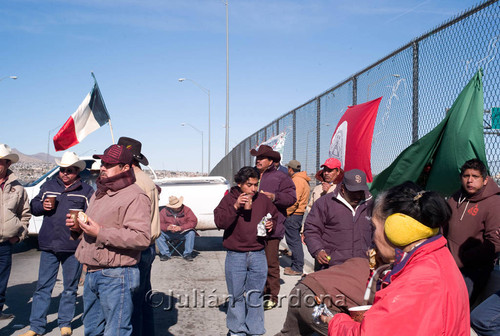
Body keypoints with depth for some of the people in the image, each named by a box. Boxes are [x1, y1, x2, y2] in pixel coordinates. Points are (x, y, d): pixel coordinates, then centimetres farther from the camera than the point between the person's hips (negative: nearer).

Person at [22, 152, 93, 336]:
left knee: (70, 288, 9)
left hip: (73, 247, -2)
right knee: (43, 286, 7)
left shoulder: (86, 191, 2)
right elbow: (34, 206, 16)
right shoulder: (48, 186, 11)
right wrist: (42, 206, -5)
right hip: (48, 245, 2)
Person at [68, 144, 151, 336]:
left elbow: (142, 238, -26)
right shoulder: (99, 194, 17)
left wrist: (100, 233, -25)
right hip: (92, 274, 10)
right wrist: (78, 225, 8)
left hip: (116, 276, -9)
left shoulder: (135, 197, -14)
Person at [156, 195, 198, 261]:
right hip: (169, 234, 2)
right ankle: (165, 253, -11)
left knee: (191, 233, -32)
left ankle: (187, 254, -15)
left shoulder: (186, 210, -10)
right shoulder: (164, 211, -5)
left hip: (183, 233, -2)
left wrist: (181, 227, -31)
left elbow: (193, 222, -18)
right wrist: (167, 227, -30)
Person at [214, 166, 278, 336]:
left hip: (258, 255, 3)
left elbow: (275, 216, 21)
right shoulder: (229, 199, -3)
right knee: (236, 295, 7)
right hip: (235, 256, -2)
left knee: (255, 295, 10)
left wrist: (272, 224, 0)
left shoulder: (263, 199, 6)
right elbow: (219, 222, -14)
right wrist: (235, 206, -23)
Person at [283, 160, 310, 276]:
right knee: (295, 241, 15)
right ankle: (296, 265, 23)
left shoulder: (297, 180, -14)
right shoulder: (303, 180, 18)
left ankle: (297, 268, -1)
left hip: (293, 215, -10)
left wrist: (284, 213, -17)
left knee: (293, 241, -5)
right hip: (299, 214, 10)